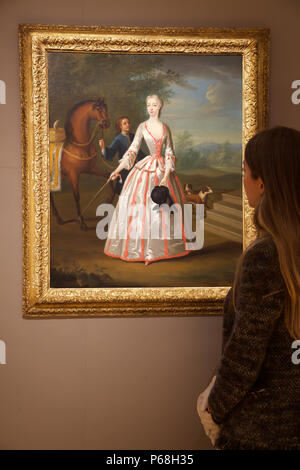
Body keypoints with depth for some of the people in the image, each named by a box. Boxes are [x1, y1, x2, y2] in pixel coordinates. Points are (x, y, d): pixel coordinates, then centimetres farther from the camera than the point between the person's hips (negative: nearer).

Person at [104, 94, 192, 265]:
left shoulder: (166, 128, 7)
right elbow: (133, 150, -2)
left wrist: (167, 175, -8)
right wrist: (118, 169, -12)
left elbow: (170, 153, 4)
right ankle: (142, 249, -4)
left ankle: (162, 247, 9)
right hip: (146, 169, -2)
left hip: (163, 169, 2)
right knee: (142, 205, -8)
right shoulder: (143, 127, 2)